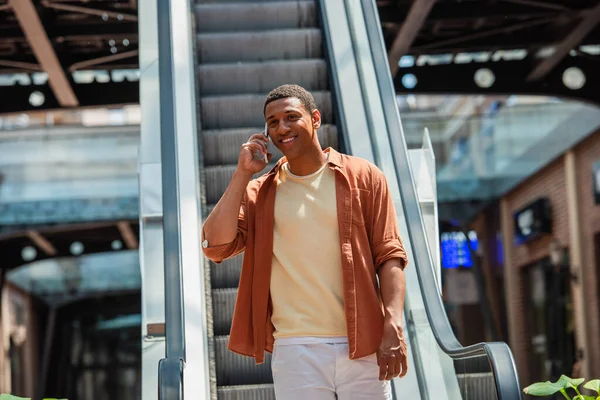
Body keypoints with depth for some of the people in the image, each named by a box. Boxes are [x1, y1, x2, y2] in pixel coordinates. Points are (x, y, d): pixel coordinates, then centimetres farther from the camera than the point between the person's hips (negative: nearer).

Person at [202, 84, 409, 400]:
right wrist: (243, 173, -2)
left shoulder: (363, 178, 5)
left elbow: (389, 257, 2)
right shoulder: (259, 193, 9)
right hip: (295, 350, 1)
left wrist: (393, 328, -10)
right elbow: (215, 246, -4)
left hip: (362, 346, -1)